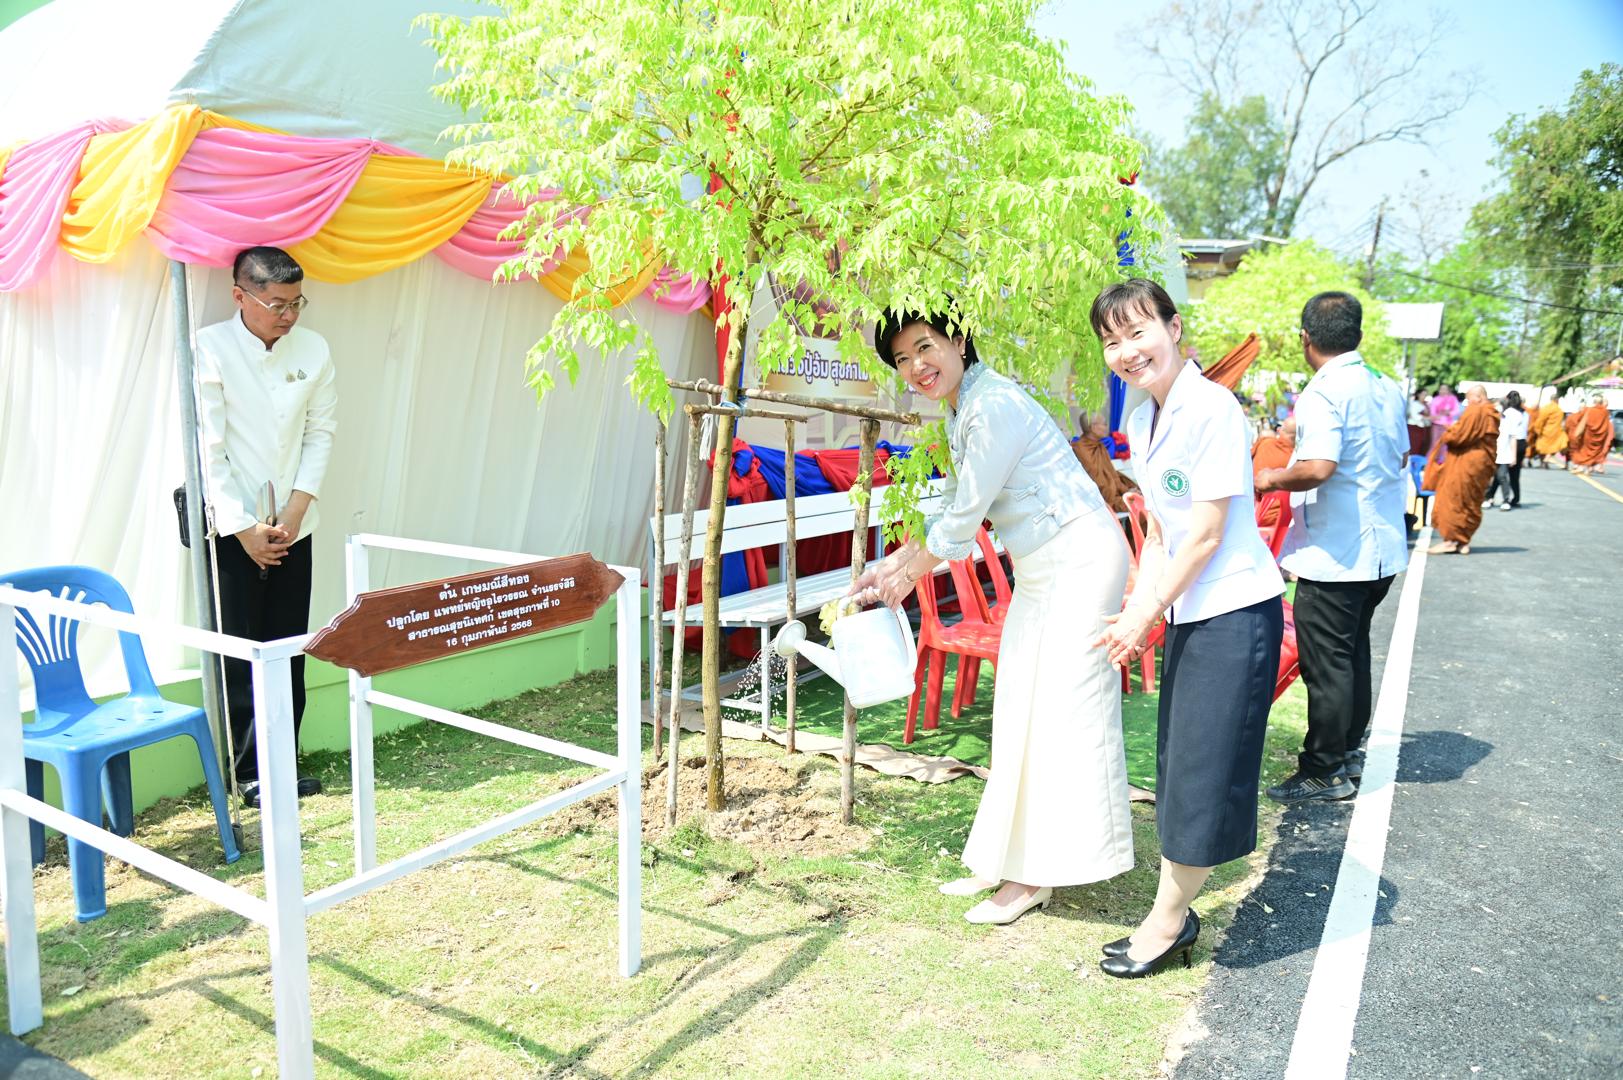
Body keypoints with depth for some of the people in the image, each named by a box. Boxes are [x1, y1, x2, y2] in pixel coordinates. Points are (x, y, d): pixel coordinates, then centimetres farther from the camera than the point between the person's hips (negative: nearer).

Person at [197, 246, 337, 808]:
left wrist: (295, 510, -5)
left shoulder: (313, 350, 3)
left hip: (292, 526, 4)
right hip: (232, 527, -3)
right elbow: (208, 446, -9)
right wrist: (244, 528, -11)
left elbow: (321, 433, 4)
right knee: (239, 654, 2)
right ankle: (250, 771, 14)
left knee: (289, 652, 8)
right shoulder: (211, 348, -8)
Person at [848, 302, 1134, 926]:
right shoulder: (961, 412, 10)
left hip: (1078, 562, -10)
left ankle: (1036, 877, 6)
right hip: (1040, 569, 10)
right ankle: (1009, 860, 25)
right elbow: (951, 507, 18)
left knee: (1060, 709, -4)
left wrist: (906, 578, -5)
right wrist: (892, 565, 15)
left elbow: (964, 519, -18)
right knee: (1020, 712, 14)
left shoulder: (994, 407, -21)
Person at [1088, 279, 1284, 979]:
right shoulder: (1141, 424, 9)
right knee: (1179, 766, 14)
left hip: (1235, 612, -8)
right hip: (1187, 613, 9)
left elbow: (1207, 534, -18)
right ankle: (1176, 914, 28)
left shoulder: (1211, 410, -17)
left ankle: (1165, 923, 17)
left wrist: (1143, 617, -12)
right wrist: (1138, 611, 1)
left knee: (1203, 774, 2)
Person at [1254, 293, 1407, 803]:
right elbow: (1401, 455, 19)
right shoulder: (1387, 388, 7)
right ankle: (1349, 750, 32)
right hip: (1381, 549, 9)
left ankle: (1324, 772, 12)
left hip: (1334, 555, -9)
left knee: (1324, 663, 2)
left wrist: (1273, 479, -14)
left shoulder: (1324, 393, -20)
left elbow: (1318, 469, -31)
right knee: (1353, 653, 20)